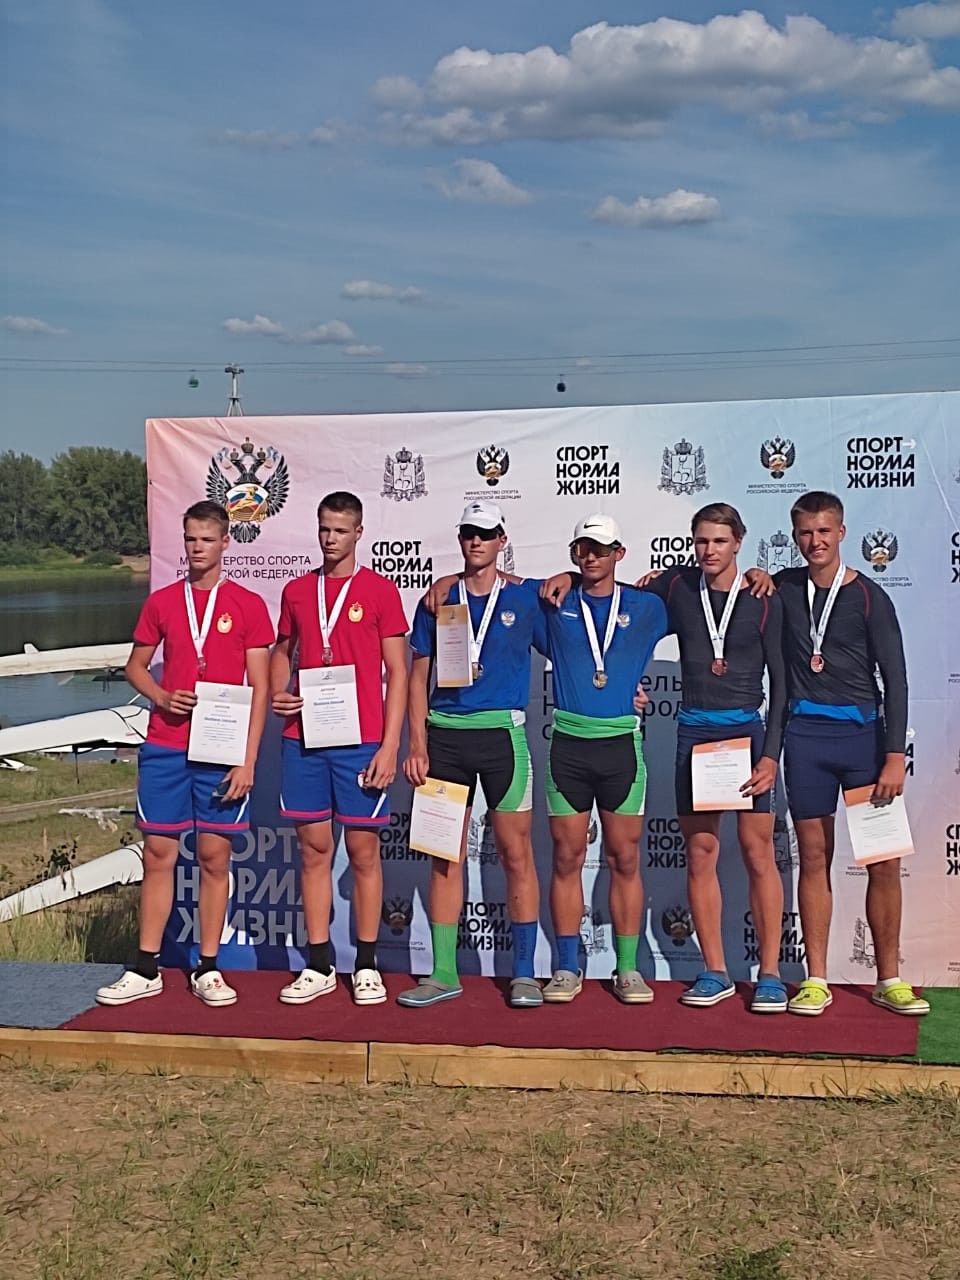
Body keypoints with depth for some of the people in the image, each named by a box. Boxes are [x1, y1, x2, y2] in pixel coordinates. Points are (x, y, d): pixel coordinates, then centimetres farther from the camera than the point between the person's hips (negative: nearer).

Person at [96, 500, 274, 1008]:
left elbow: (259, 688, 0)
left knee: (214, 856, 2)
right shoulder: (161, 602, 8)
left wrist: (248, 759, -7)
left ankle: (207, 970, 12)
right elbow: (135, 666, 18)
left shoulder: (248, 605, 1)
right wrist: (161, 697, -4)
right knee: (158, 853, 5)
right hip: (164, 747, 2)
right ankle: (146, 970, 12)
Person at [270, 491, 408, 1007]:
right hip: (303, 738, 4)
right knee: (314, 849, 7)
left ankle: (367, 966, 11)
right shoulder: (297, 590, 11)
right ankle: (318, 966, 14)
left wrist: (389, 745, -9)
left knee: (363, 850, 2)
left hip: (362, 741, -3)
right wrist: (278, 694, 3)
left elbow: (397, 672, -1)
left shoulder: (380, 590, 0)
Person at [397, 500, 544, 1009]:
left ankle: (524, 972, 7)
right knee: (445, 854, 5)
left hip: (502, 733, -2)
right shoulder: (437, 601, 8)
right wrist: (417, 744, 1)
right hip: (444, 734, 2)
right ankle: (443, 972, 12)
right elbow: (419, 675, 8)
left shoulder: (526, 597, 4)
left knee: (515, 851, -2)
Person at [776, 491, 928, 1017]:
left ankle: (889, 980, 8)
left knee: (885, 860, -3)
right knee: (814, 858, 4)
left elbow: (895, 678, -3)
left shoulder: (869, 596, -1)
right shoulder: (784, 588, 7)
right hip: (805, 733, 2)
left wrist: (895, 755, -10)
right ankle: (816, 981, 10)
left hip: (863, 733, -2)